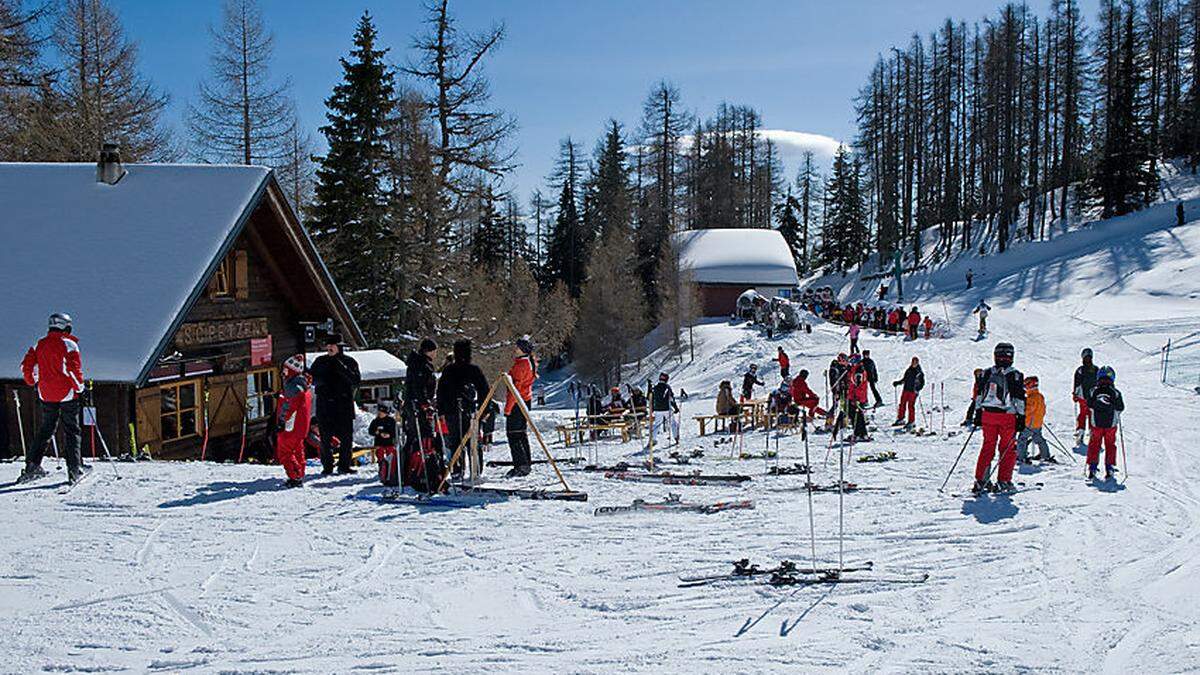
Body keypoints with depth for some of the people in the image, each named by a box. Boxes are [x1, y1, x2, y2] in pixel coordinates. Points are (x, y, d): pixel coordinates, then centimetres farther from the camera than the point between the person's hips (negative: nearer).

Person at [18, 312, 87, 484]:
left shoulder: (39, 344, 7)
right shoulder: (69, 344, -10)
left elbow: (26, 366, 9)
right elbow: (74, 368, -18)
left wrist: (34, 383, 21)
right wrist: (79, 386, -5)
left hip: (46, 395, 5)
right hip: (67, 394, -5)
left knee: (45, 430, 17)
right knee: (71, 431, 3)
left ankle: (32, 466, 13)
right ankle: (75, 469, 1)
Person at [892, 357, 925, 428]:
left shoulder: (919, 373, -3)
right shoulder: (908, 371, 11)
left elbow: (922, 383, -3)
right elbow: (904, 379, 21)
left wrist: (918, 388, -19)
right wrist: (897, 383, 9)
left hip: (913, 391, -5)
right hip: (906, 389, 5)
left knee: (911, 406, -5)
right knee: (902, 404, 6)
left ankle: (911, 422, 2)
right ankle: (900, 419, 17)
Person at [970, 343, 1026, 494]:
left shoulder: (986, 373, 5)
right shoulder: (1015, 375, -7)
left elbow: (979, 395, 9)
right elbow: (1019, 399, -7)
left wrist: (978, 414, 15)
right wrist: (1021, 417, -3)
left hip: (988, 415, 4)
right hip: (1007, 416, -4)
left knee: (987, 447, 11)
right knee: (1008, 449, 8)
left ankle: (980, 480, 7)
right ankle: (1003, 481, 6)